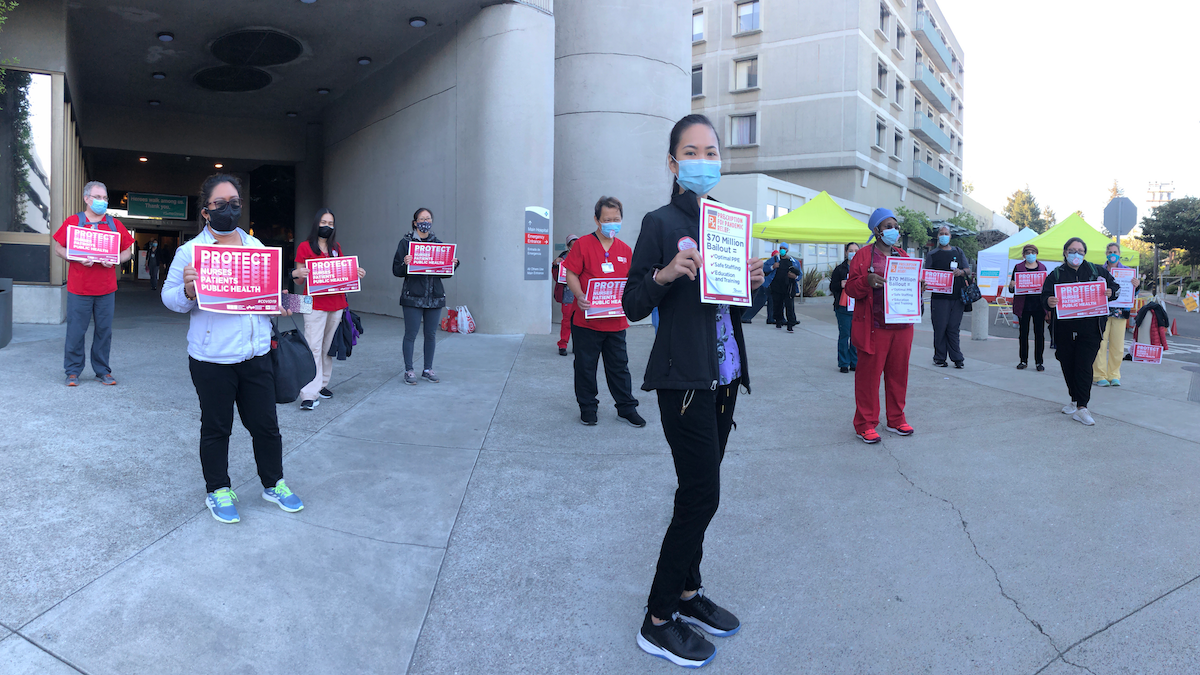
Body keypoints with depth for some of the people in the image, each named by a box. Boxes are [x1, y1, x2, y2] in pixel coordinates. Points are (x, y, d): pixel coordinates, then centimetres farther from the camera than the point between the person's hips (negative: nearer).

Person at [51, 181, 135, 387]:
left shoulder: (114, 224, 8)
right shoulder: (73, 221, 3)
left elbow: (128, 251, 10)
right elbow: (58, 248, 3)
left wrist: (115, 260, -10)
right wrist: (78, 258, -14)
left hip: (106, 289, 2)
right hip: (79, 289, -2)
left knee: (104, 330, 6)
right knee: (76, 330, 2)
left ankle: (102, 371, 16)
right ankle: (73, 371, 14)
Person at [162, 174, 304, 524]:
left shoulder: (256, 246, 11)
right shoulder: (190, 252, -4)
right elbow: (169, 297, -3)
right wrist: (188, 290, -24)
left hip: (257, 354, 4)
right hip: (212, 359, -4)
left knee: (265, 424, 11)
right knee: (216, 428, 10)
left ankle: (273, 483, 29)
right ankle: (218, 491, 27)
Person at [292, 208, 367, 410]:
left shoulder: (336, 247, 16)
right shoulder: (305, 247, 1)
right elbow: (300, 279, 1)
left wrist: (357, 273, 2)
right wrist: (296, 274, -21)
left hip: (336, 303, 5)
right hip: (315, 304, -5)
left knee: (328, 346, 8)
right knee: (313, 346, -11)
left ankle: (322, 384, 18)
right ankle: (310, 395, -13)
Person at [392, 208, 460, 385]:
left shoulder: (438, 243, 11)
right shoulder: (406, 242, 1)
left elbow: (445, 273, 14)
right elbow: (396, 270, -3)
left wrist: (453, 264, -5)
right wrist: (405, 264, -23)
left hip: (435, 296, 4)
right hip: (413, 296, -3)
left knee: (431, 334, 8)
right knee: (411, 334, -2)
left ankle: (428, 370, 20)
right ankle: (409, 371, 9)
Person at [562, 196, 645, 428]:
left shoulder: (625, 250, 10)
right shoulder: (583, 244, -3)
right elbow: (571, 274, -5)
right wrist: (580, 296, -22)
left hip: (616, 320, 3)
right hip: (587, 319, -3)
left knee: (619, 365, 11)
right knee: (585, 365, 7)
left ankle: (627, 407, 21)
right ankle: (587, 407, 21)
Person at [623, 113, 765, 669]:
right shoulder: (660, 222, -5)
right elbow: (632, 305, -8)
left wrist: (752, 280, -1)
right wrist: (665, 274, -25)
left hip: (724, 376, 7)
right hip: (684, 379, -7)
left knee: (698, 492, 14)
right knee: (702, 495, -7)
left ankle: (687, 592, 29)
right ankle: (657, 622, 6)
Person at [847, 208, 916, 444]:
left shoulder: (904, 256, 16)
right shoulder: (863, 256, 0)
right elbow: (850, 288, -4)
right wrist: (866, 280, -23)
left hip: (902, 326, 5)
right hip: (874, 327, -5)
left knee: (898, 373, 10)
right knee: (869, 374, -2)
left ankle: (896, 419, 23)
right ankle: (865, 424, 6)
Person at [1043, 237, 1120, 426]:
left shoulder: (1096, 271, 11)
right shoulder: (1056, 274, 8)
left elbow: (1114, 286, 15)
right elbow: (1045, 295, -3)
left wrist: (1110, 292, -9)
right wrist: (1049, 301, -27)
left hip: (1089, 328, -1)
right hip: (1064, 329, 1)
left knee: (1084, 366, -9)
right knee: (1068, 366, 9)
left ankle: (1081, 407, -9)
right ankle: (1075, 400, 27)